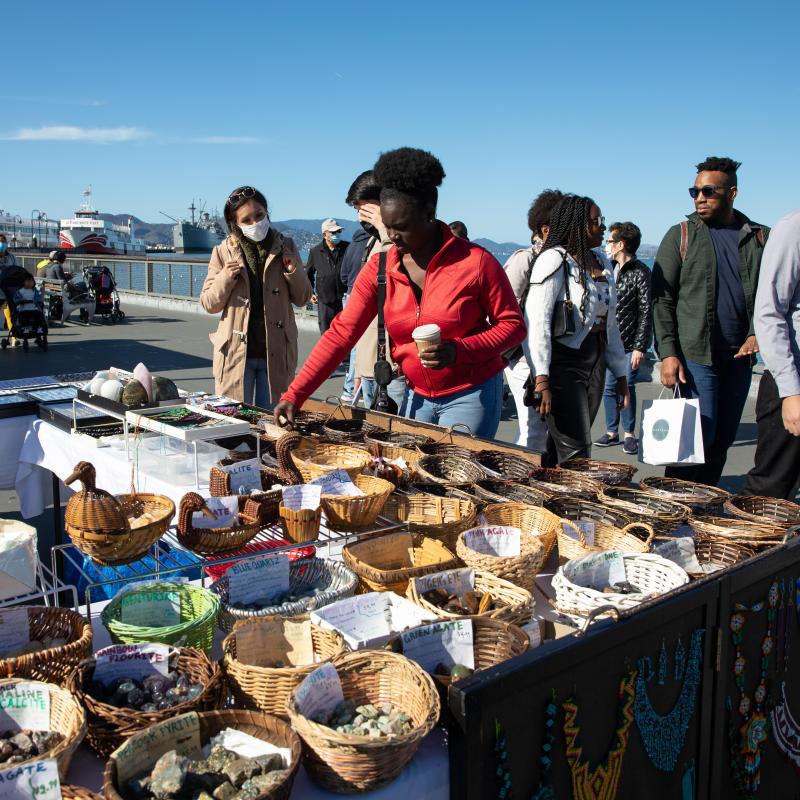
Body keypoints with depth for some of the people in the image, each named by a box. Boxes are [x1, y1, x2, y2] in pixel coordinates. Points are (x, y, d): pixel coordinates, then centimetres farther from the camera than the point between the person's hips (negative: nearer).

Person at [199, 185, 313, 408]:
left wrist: (294, 272, -9)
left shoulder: (285, 247, 5)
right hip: (236, 353, 0)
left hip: (276, 353, 1)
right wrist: (225, 279, -11)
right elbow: (209, 304, 6)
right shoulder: (223, 252, 3)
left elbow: (302, 299, 9)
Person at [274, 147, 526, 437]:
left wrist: (458, 350, -25)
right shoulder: (379, 268, -5)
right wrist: (294, 396, -17)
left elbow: (512, 324, -7)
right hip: (417, 396, 4)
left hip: (471, 395, -4)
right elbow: (340, 334, -9)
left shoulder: (475, 262, -15)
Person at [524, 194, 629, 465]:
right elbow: (537, 321, -16)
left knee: (560, 451, 11)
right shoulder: (554, 259, -9)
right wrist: (541, 379, -23)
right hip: (562, 365, -7)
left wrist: (620, 374, 18)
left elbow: (610, 323, 20)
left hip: (595, 366, 7)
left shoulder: (601, 262, 15)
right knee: (576, 454, -8)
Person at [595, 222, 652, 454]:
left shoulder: (640, 273, -9)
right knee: (609, 387, 8)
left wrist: (640, 347, -14)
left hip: (630, 345, -6)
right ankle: (612, 432, 20)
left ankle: (629, 434, 13)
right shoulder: (610, 270, 11)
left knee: (627, 388, 0)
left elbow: (646, 312, -11)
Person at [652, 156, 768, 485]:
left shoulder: (759, 238, 9)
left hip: (739, 357, 4)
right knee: (698, 437, -8)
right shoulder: (681, 235, 1)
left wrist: (757, 334, -5)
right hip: (695, 355, -4)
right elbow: (661, 299, -3)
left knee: (722, 441, 9)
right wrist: (667, 353, -11)